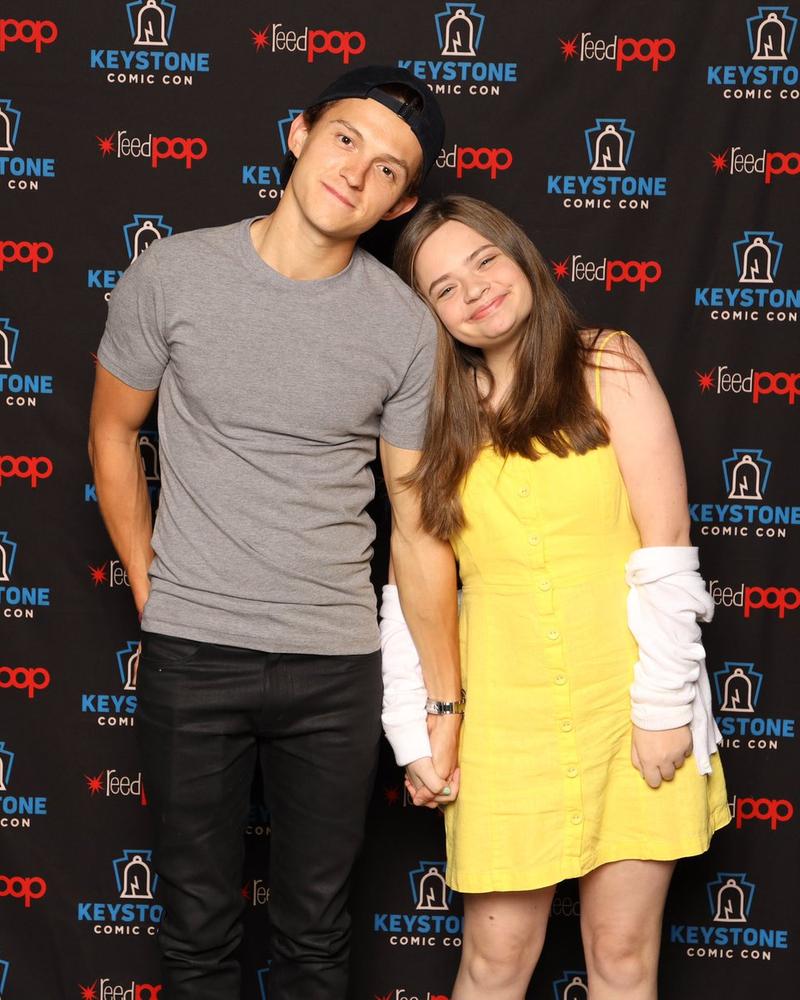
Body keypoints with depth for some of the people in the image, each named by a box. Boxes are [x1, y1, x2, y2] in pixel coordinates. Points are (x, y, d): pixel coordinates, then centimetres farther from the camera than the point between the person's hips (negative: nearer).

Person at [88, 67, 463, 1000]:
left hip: (337, 667, 1)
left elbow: (418, 526, 0)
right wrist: (153, 600, 5)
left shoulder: (405, 327, -4)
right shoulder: (173, 273, -5)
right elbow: (112, 435, 8)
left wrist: (445, 705, 2)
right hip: (189, 657, 0)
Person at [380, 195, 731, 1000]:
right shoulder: (437, 420, 9)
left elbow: (666, 547, -6)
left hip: (626, 696, -2)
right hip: (505, 712, 2)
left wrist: (664, 706, -10)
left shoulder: (608, 367, 0)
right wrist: (411, 730, 4)